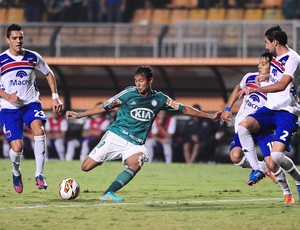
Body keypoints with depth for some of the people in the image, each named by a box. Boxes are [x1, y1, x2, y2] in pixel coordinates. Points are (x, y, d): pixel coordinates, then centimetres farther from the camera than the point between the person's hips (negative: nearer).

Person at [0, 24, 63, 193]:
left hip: (31, 103, 1)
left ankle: (39, 175, -22)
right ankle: (16, 173, 25)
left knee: (39, 130, -29)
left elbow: (49, 74, 15)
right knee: (17, 148, -10)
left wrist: (55, 97, 7)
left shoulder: (33, 57, 1)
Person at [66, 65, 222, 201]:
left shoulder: (159, 99, 3)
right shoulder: (129, 93, -4)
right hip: (115, 136, -1)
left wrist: (210, 116, 7)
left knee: (135, 165, -33)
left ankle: (108, 193, -35)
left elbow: (184, 109, 10)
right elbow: (105, 107, 3)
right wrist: (79, 115, 0)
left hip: (135, 144, 1)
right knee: (86, 167, -7)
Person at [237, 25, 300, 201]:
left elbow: (282, 85, -26)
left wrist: (255, 89, -30)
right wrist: (266, 76, 19)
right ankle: (256, 170, -13)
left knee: (277, 156, -22)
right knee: (243, 126, -21)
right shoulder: (276, 56, 14)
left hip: (286, 112, -8)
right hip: (269, 108, 8)